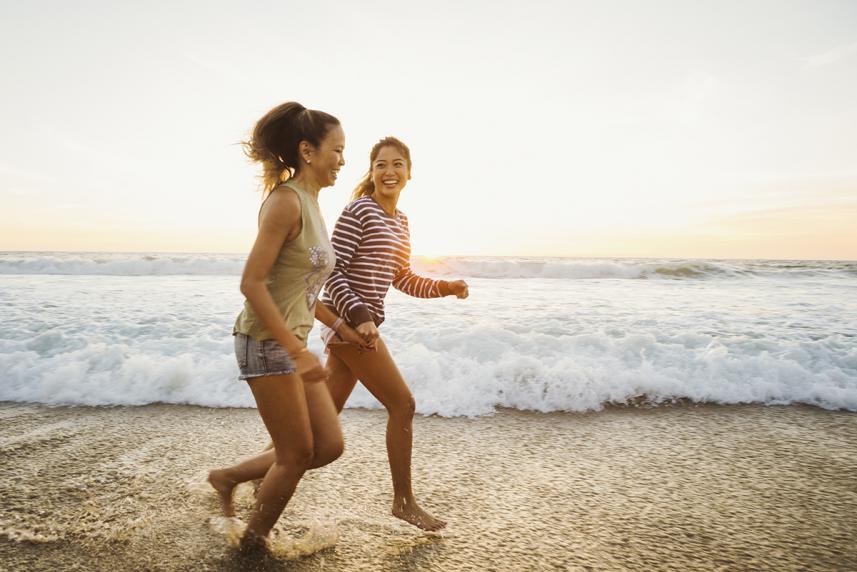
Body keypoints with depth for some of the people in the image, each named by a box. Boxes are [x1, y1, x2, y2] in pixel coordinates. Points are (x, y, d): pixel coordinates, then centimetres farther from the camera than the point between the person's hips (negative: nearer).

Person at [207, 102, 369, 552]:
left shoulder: (309, 204, 12)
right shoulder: (286, 200, -16)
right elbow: (252, 283, -21)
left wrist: (338, 326, 18)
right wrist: (297, 351, -23)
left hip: (291, 342, 9)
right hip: (267, 342, -9)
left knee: (329, 446, 11)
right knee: (297, 454, 4)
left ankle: (229, 477, 29)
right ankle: (253, 543, 29)